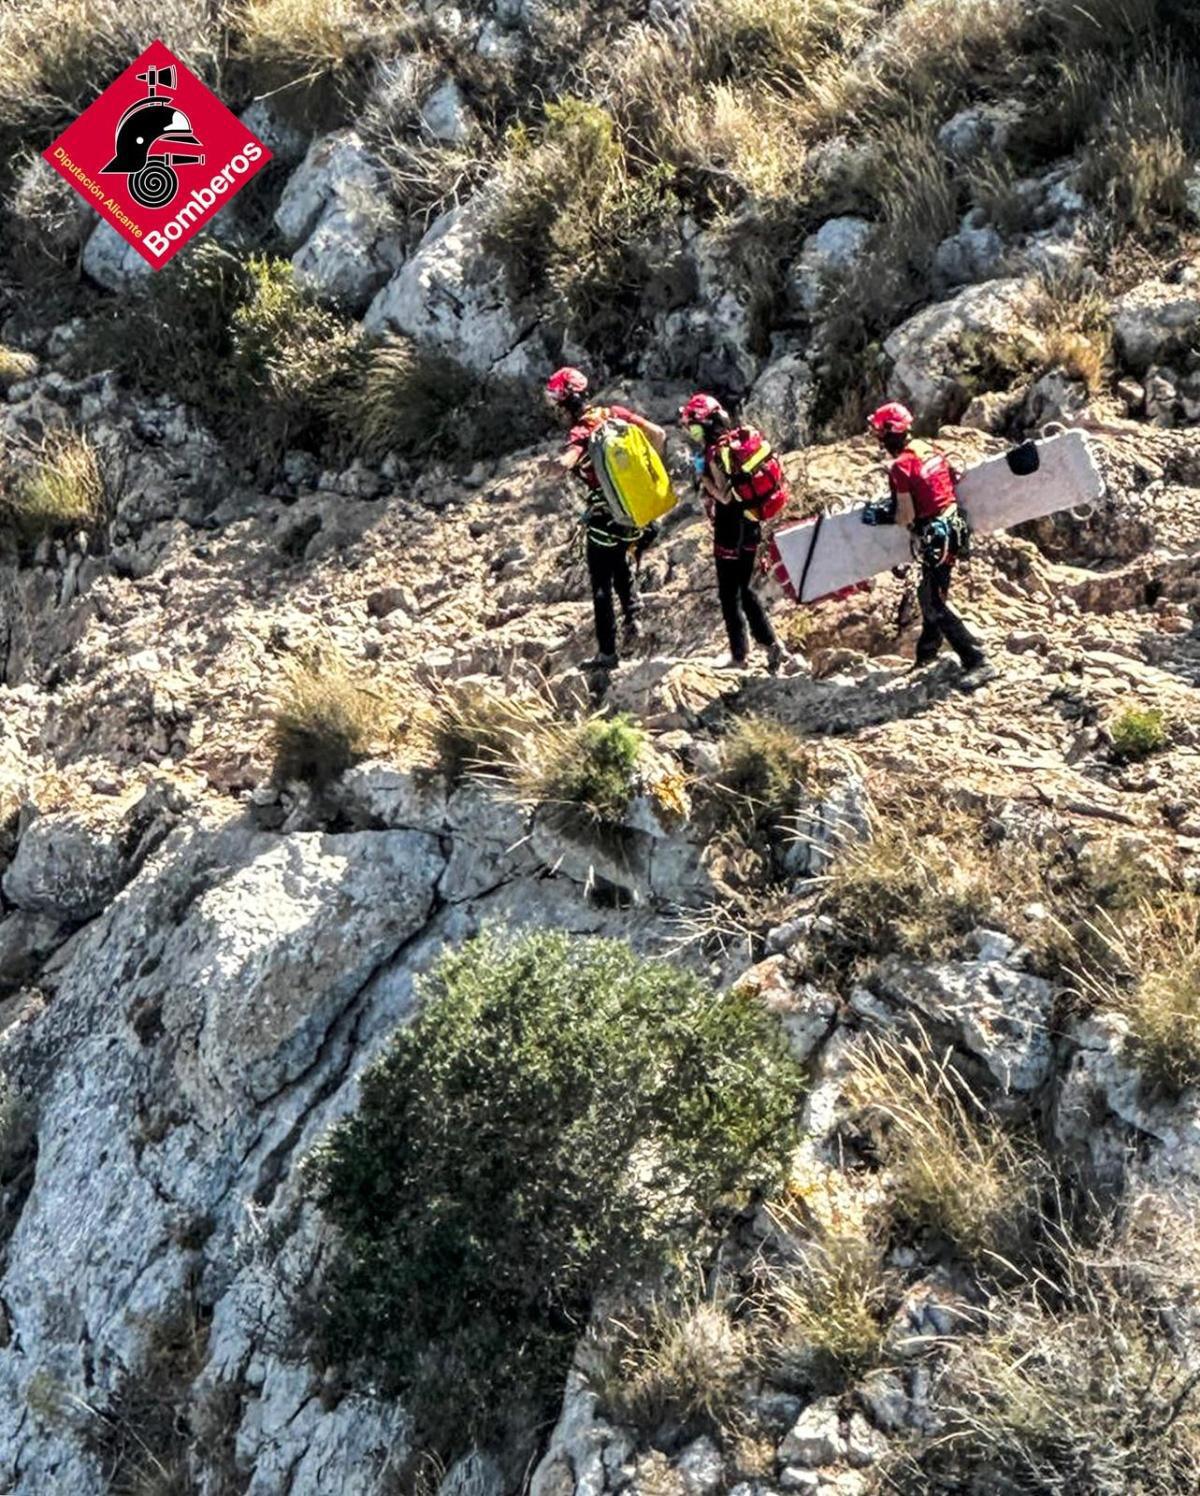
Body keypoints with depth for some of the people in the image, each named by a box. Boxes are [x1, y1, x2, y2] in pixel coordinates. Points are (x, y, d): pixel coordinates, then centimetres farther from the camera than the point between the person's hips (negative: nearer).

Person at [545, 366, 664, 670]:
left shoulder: (580, 432, -15)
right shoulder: (614, 413, 2)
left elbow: (567, 461, -38)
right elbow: (658, 434, 3)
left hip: (605, 515, -6)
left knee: (602, 584, 4)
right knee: (621, 560, 32)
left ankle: (607, 653, 8)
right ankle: (631, 613, 17)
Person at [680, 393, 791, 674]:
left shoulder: (717, 453, -20)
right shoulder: (741, 437, 4)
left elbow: (726, 496, -22)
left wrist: (703, 476, -13)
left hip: (731, 528, -8)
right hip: (750, 524, 8)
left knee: (729, 595, 3)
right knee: (744, 590, 19)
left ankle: (739, 657, 9)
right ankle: (771, 645, 15)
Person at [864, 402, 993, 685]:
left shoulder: (900, 466, -16)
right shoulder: (930, 450, 7)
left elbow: (907, 516, -17)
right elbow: (954, 480, 19)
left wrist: (881, 515, -1)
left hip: (935, 537, -9)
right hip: (954, 526, 9)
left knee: (935, 605, -4)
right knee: (931, 595, 24)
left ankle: (977, 662, -11)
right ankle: (926, 651, 41)